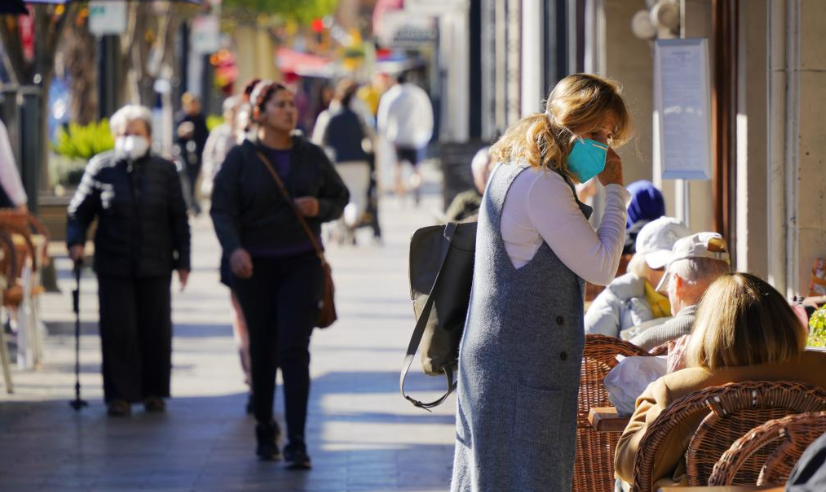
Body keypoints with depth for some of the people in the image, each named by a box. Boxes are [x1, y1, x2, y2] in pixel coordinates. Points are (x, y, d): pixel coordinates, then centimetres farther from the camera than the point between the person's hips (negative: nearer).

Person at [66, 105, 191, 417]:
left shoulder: (164, 171, 4)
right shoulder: (101, 169, 1)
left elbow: (179, 220, 7)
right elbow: (80, 211, 4)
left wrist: (182, 261, 4)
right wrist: (76, 241, -12)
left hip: (155, 266, 1)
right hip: (114, 266, -1)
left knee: (156, 330, 6)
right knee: (117, 330, -3)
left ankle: (154, 391, 18)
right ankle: (120, 394, 5)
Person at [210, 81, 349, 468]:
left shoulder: (311, 156, 5)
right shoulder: (241, 158, -3)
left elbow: (340, 198, 13)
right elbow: (222, 209, -10)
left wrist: (320, 207, -11)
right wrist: (234, 249, -27)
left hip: (302, 265, 1)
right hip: (255, 267, 0)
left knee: (294, 351, -10)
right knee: (262, 352, 7)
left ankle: (297, 443, -14)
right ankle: (264, 430, 27)